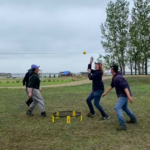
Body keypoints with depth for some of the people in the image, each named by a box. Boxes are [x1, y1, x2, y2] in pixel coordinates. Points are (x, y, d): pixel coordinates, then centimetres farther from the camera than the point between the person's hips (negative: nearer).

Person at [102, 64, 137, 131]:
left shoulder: (118, 78, -23)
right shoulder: (114, 77, 9)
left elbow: (125, 87, -30)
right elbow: (112, 86, 22)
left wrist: (129, 97, -34)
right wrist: (105, 93, 29)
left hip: (124, 95, -11)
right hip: (122, 95, 11)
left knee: (117, 108, -19)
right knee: (124, 107, 27)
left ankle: (123, 125, -23)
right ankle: (133, 119, 42)